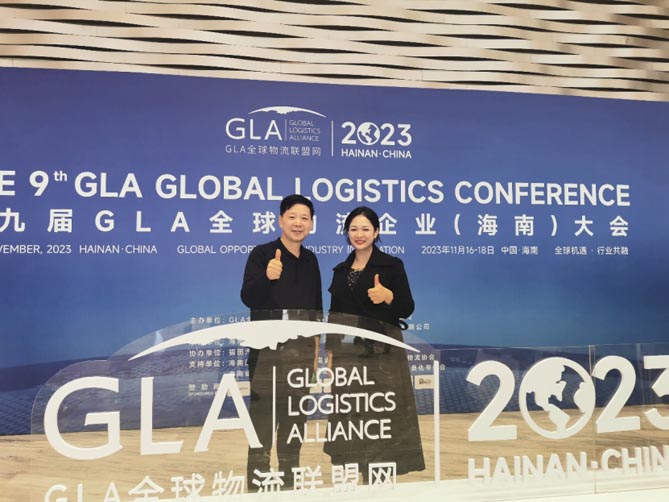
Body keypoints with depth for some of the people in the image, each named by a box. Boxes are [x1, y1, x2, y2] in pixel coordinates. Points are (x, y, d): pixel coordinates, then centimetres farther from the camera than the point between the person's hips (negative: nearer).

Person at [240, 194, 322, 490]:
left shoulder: (310, 260, 8)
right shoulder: (261, 254, -9)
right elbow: (248, 298, -21)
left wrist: (315, 344, 13)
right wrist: (267, 276, -40)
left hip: (301, 348, 6)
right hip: (267, 347, -5)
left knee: (295, 416, 15)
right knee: (262, 415, 0)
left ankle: (290, 480, 30)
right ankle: (256, 482, 14)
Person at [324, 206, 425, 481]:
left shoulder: (392, 265, -3)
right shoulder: (341, 270, 12)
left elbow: (407, 308, -7)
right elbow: (335, 313, 13)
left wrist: (388, 296, -27)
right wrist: (331, 352, 8)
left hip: (381, 352, -5)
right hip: (347, 352, 5)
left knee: (381, 417, -3)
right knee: (351, 417, 7)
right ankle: (363, 477, 20)